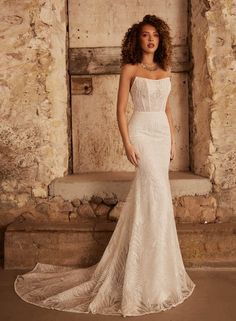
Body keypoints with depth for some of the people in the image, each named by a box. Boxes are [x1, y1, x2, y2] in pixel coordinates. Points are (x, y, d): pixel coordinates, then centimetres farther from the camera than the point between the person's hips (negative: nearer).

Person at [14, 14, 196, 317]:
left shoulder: (165, 70, 15)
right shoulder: (130, 69, -1)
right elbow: (121, 109, -6)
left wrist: (172, 140, 14)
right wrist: (127, 143, -14)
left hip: (162, 133, 6)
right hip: (141, 132, -6)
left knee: (147, 192, 9)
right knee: (157, 193, -11)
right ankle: (152, 273, 1)